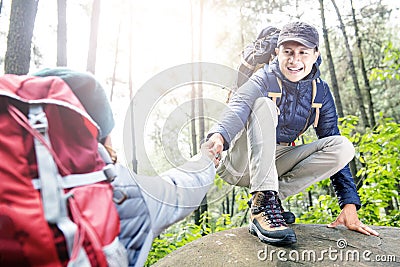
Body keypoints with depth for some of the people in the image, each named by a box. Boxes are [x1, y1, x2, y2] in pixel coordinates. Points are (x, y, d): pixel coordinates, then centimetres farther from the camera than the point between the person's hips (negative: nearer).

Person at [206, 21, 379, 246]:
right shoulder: (265, 79, -11)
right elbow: (240, 106, -34)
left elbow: (333, 144, 2)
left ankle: (274, 196, -15)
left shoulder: (320, 91, 2)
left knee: (344, 147, -14)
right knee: (264, 105, -29)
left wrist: (350, 204, -4)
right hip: (240, 162, -4)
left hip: (276, 165, 4)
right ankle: (262, 204, -36)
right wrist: (219, 135, -58)